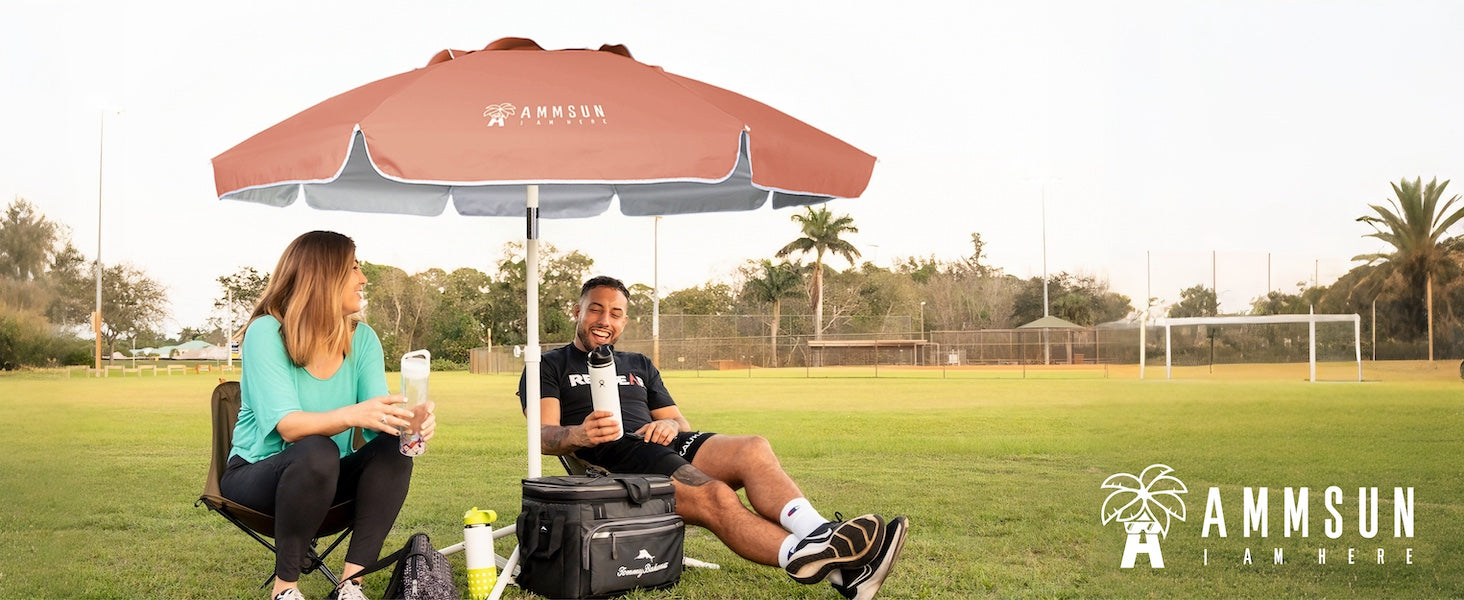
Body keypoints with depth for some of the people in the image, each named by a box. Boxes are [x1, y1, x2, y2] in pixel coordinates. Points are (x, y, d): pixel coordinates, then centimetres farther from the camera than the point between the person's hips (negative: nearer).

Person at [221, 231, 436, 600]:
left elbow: (378, 419, -12)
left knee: (392, 450, -23)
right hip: (254, 477, -5)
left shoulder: (362, 338, -1)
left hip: (326, 479, 5)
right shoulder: (267, 333, -16)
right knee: (318, 451, -35)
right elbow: (288, 425, -29)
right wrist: (351, 415, -48)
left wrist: (408, 423, -37)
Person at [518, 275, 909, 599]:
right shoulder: (550, 367, 14)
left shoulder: (639, 366, 31)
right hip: (610, 459, -6)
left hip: (662, 446, 6)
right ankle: (824, 565, -53)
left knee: (753, 449, -25)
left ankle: (818, 537, -47)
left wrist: (670, 425, -1)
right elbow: (543, 436, -2)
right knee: (716, 497, -33)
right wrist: (580, 435, -26)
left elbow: (682, 423, 25)